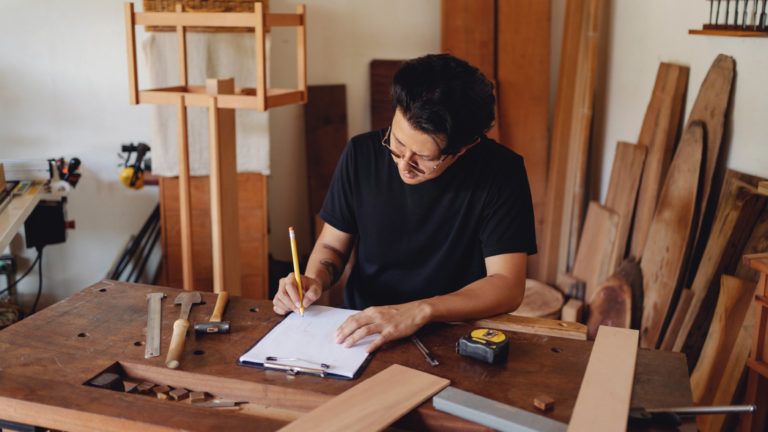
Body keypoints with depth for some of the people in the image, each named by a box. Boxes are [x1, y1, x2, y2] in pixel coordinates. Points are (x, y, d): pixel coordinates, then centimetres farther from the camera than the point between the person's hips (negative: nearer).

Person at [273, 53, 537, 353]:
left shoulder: (501, 172, -14)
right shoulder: (362, 154, -5)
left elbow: (507, 286, -17)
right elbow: (332, 245, 7)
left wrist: (420, 311, -29)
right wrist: (314, 281, -15)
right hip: (359, 329, 3)